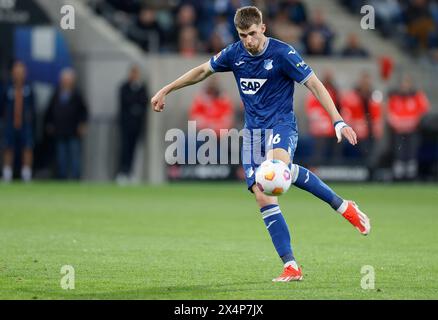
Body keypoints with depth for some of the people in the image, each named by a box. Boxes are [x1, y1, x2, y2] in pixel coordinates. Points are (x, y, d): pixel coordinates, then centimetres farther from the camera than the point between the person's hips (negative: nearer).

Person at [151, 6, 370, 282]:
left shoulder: (282, 53, -12)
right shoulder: (234, 54, 4)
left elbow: (315, 85, -12)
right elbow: (202, 71, 21)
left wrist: (338, 121, -21)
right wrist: (166, 90, 24)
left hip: (281, 124, -5)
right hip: (253, 130, 5)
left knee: (278, 165, -39)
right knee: (263, 196, -9)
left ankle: (343, 206, -24)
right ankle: (291, 267, -9)